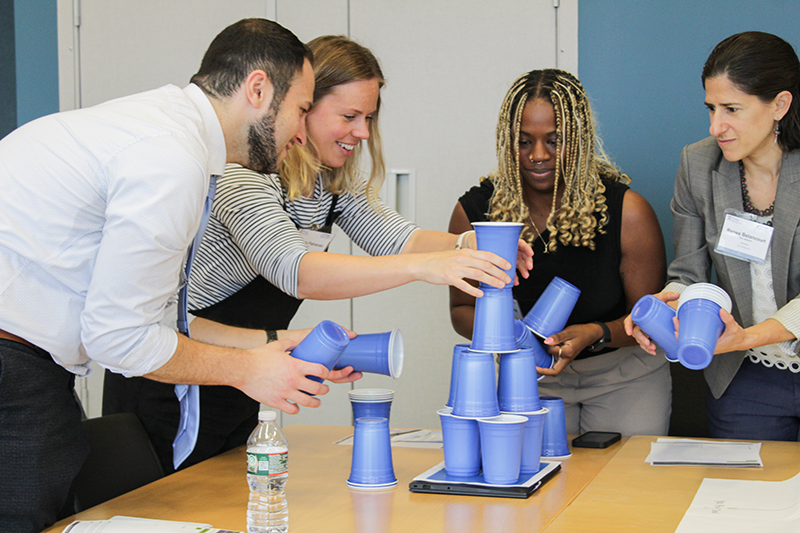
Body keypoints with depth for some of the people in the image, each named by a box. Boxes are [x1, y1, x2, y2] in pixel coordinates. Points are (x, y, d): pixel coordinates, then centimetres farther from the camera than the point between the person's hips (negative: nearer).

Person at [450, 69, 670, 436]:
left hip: (623, 376, -1)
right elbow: (462, 307, 1)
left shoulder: (628, 213, -19)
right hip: (532, 376, 1)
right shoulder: (473, 212, -14)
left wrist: (596, 334, -29)